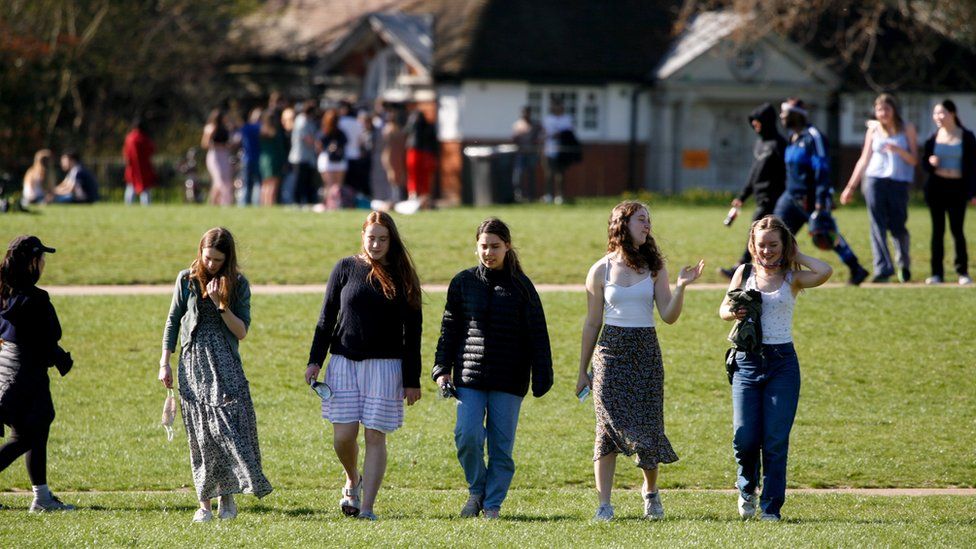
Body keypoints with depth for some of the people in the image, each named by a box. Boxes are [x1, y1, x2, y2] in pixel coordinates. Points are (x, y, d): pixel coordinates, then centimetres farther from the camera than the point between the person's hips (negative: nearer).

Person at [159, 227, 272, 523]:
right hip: (193, 363, 0)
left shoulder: (237, 284, 2)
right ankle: (204, 503, 2)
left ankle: (227, 495, 2)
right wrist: (164, 363, 5)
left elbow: (242, 331, -2)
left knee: (231, 428, -10)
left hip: (226, 366, 0)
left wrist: (220, 304, -15)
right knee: (200, 434, -1)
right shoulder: (186, 279, 3)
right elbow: (173, 321, 9)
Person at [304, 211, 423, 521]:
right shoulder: (345, 269, 5)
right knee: (343, 435, -2)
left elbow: (412, 333, 4)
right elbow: (327, 318, 8)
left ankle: (366, 508, -2)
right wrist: (315, 361, 0)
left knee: (375, 436, -4)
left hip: (384, 365, -1)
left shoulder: (403, 278, 3)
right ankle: (353, 481, 29)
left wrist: (412, 379, 0)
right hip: (344, 362, 1)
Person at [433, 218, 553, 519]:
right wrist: (442, 369, 3)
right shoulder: (463, 282, 5)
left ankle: (492, 503, 12)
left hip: (509, 379, -1)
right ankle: (476, 490, 11)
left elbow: (537, 335, 3)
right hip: (470, 376, 1)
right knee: (468, 436, -12)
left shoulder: (520, 286, 2)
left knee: (501, 444, 1)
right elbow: (449, 328, 11)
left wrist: (542, 378, -1)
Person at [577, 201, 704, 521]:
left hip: (646, 351, 1)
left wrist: (681, 287, -17)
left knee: (648, 425, 2)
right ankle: (604, 504, -3)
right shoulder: (601, 270, 3)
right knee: (608, 426, -6)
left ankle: (650, 491, 27)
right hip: (610, 351, -1)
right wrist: (582, 371, 8)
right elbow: (592, 323, 7)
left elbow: (669, 317, 0)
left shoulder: (654, 268, 7)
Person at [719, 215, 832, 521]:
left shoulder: (792, 277, 2)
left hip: (782, 363, -1)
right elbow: (724, 309, 11)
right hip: (747, 361, 1)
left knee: (776, 440, -4)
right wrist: (733, 312, -12)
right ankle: (747, 489, 25)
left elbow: (824, 272, -17)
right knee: (744, 438, -5)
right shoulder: (744, 273, 7)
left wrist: (796, 255, -3)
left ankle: (771, 506, 6)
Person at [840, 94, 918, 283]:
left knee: (897, 227, -3)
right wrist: (851, 186, 14)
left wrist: (898, 150, -18)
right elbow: (864, 160, 16)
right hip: (875, 180, 2)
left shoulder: (907, 129, 6)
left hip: (899, 182, -2)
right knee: (878, 226, -9)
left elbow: (914, 160, 2)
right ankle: (883, 268, -14)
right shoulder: (874, 129, 11)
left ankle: (904, 263, 23)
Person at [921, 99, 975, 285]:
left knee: (957, 229, -5)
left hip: (957, 188, -2)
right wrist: (930, 162, -12)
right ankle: (937, 273, 6)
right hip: (936, 187, 2)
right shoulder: (933, 138, 6)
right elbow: (924, 163, 13)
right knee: (938, 229, 3)